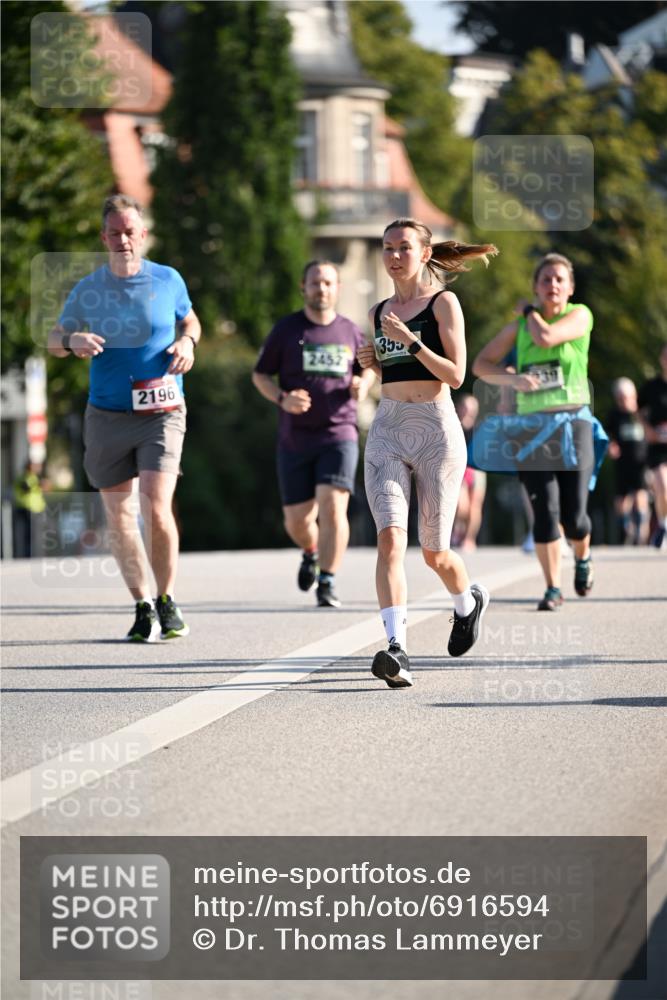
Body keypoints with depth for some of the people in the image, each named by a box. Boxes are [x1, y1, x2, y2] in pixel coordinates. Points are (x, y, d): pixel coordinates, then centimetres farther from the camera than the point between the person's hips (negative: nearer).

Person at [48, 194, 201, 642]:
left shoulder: (168, 280, 2)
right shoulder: (87, 290, 2)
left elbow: (190, 320, 19)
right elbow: (54, 339, 12)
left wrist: (187, 342, -4)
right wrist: (72, 340, -12)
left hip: (161, 412, -2)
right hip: (107, 416, 2)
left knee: (156, 508, -15)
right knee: (119, 515, 4)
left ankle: (168, 601, 3)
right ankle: (143, 606, 18)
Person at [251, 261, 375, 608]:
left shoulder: (350, 331, 6)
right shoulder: (286, 329, 2)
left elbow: (368, 367, 23)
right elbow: (260, 375, 6)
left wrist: (362, 384, -1)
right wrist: (282, 398, -13)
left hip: (339, 433, -1)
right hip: (295, 438, 1)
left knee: (333, 507, -19)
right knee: (296, 520, 5)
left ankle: (327, 583, -12)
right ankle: (311, 553, 40)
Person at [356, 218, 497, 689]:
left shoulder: (443, 303, -2)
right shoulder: (380, 312, 14)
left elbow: (455, 375, -10)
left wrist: (410, 340, -19)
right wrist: (373, 362, 5)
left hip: (437, 429, -4)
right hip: (387, 428, 4)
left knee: (434, 553, 6)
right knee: (390, 538, -18)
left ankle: (469, 600, 41)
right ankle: (397, 648, -28)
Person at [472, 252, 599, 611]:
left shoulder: (580, 315, 0)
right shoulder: (519, 325, 9)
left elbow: (545, 337, -17)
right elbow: (481, 364, 9)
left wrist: (529, 310, 2)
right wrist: (513, 378, -9)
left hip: (572, 423, -2)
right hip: (532, 428, 2)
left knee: (573, 515, -3)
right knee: (545, 513, -5)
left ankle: (583, 559, 29)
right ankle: (552, 588, 4)